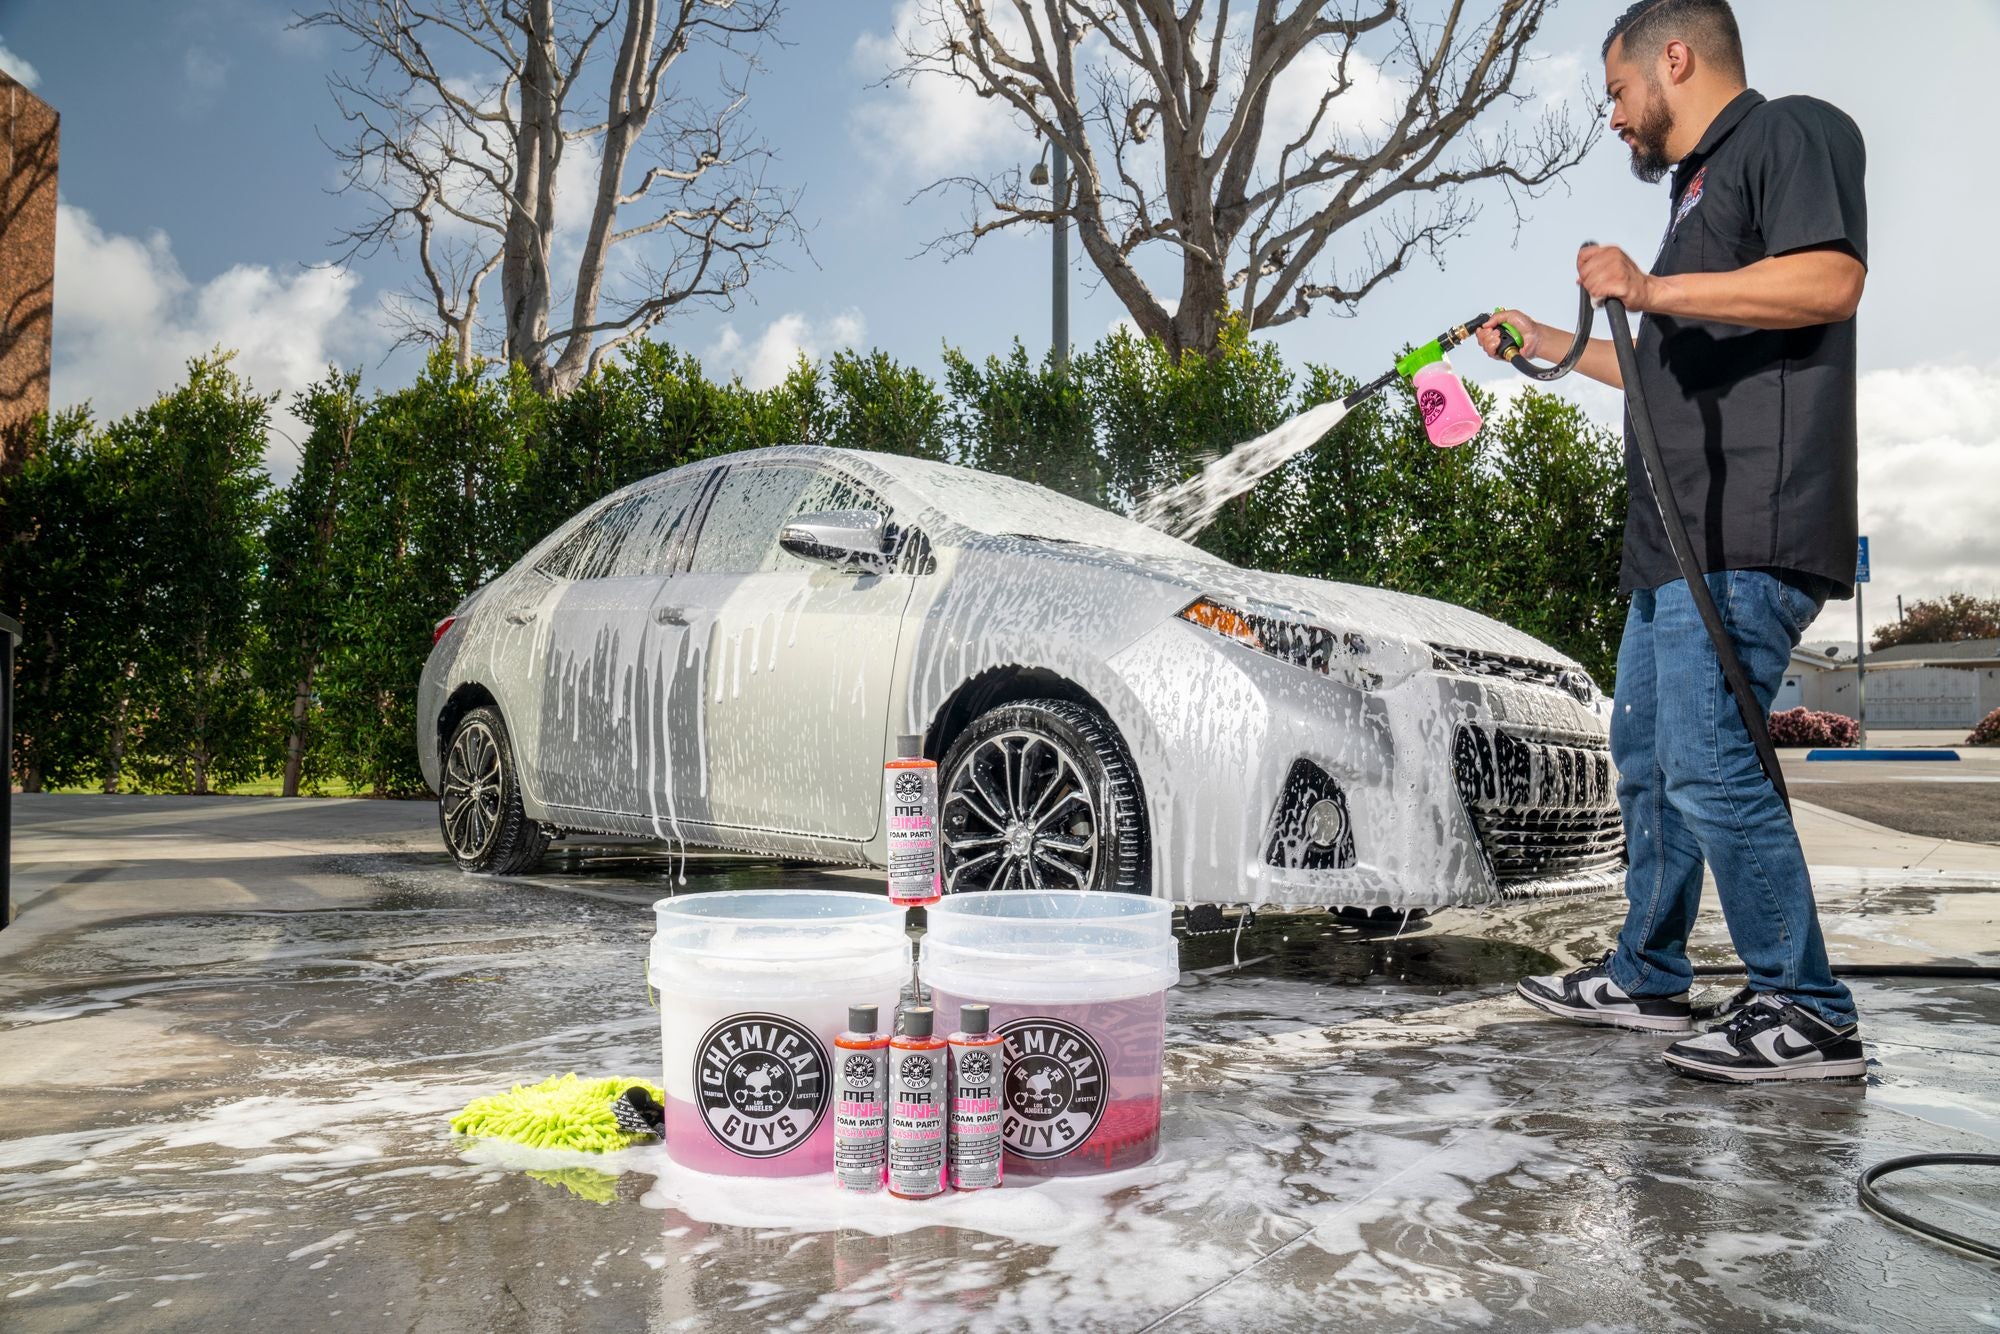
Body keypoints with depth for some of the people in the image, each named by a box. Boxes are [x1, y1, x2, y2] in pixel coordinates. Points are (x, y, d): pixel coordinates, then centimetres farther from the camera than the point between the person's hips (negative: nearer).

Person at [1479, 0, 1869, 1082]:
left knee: (1709, 766, -14)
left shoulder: (1791, 133, 0)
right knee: (1648, 757, 13)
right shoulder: (1701, 187, 29)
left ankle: (1805, 1014, -3)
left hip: (1748, 537, -11)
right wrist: (1544, 342, 40)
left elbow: (1831, 280, -19)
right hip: (1679, 540, 11)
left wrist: (1650, 288, -18)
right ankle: (1645, 979, 24)